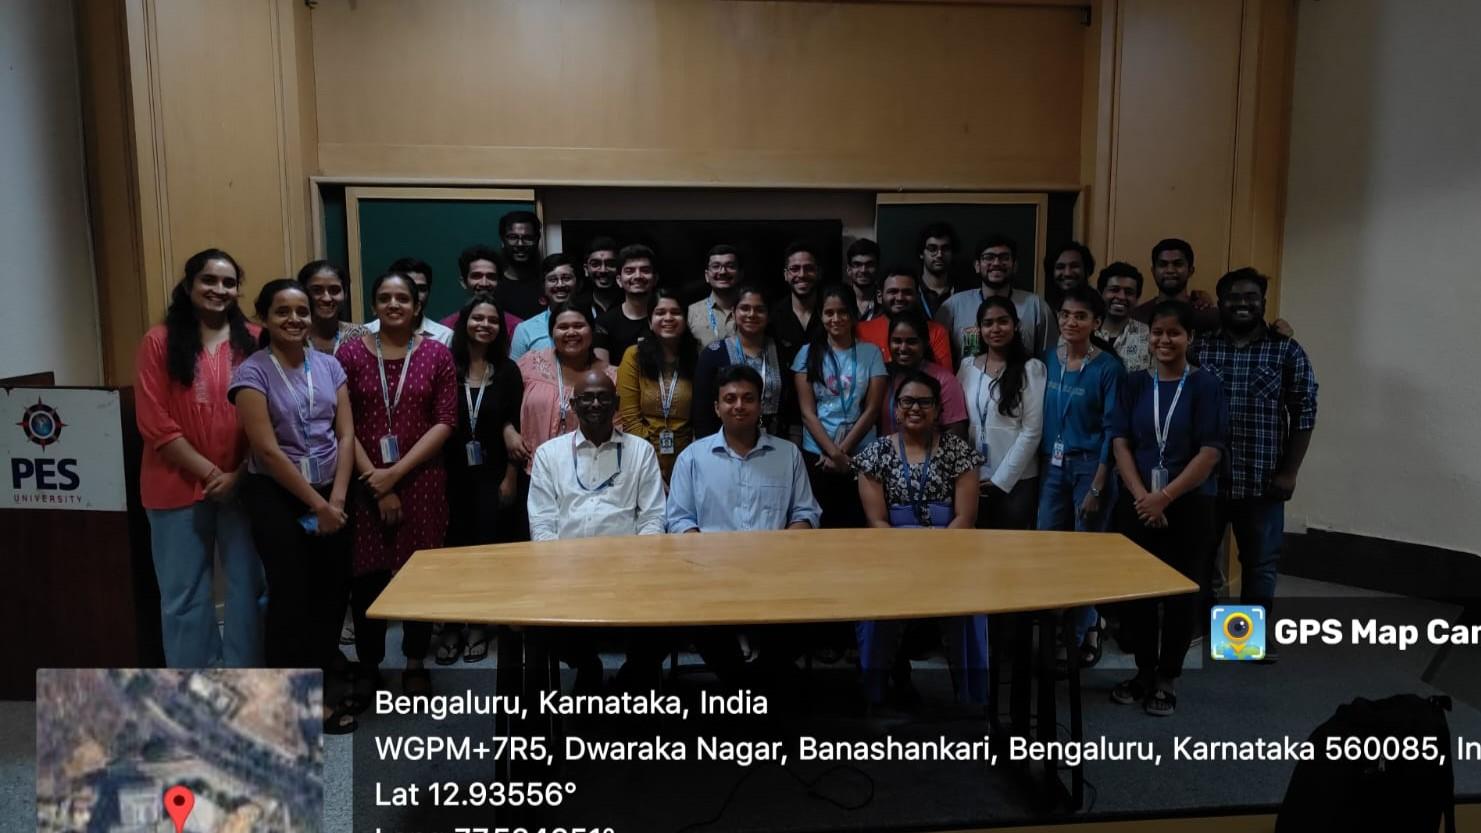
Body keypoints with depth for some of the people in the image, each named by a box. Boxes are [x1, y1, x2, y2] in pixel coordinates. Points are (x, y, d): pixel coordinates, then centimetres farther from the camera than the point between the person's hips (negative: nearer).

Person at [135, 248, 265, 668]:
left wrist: (239, 475, -10)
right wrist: (210, 473, -12)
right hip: (180, 487, -1)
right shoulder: (160, 341, -2)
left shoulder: (254, 341, 2)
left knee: (248, 587, 10)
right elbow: (154, 422, -8)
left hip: (243, 485, 1)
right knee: (184, 596, 9)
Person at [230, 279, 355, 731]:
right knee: (291, 591, 1)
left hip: (331, 494, 4)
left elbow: (346, 434, 3)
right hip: (277, 496, -4)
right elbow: (268, 450, -14)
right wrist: (317, 504, -13)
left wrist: (336, 498, -7)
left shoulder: (329, 365, 6)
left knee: (334, 587, 4)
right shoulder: (252, 373, -8)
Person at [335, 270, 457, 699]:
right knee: (367, 575, 4)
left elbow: (444, 423, -4)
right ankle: (367, 665, 21)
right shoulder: (350, 352, 1)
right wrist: (376, 481, -9)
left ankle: (415, 663, 23)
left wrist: (397, 472, -12)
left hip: (422, 480, 0)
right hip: (365, 482, 0)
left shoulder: (437, 354, 2)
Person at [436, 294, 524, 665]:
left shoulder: (508, 371, 2)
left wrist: (511, 476, -2)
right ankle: (450, 627, 13)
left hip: (491, 474, 1)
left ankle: (478, 626, 14)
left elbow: (515, 427, 2)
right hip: (451, 473, 0)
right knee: (451, 547, 1)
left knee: (486, 546, 2)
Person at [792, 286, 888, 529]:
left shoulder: (871, 353, 4)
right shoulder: (808, 353, 4)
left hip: (860, 454, 0)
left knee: (855, 524, 0)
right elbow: (807, 412, -2)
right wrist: (833, 452, -12)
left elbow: (872, 410, -1)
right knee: (820, 525, 3)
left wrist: (842, 451, -9)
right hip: (816, 454, 0)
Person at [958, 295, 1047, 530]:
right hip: (974, 478, 3)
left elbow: (1031, 431, -9)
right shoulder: (967, 366, 4)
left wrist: (1001, 479, -9)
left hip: (1017, 479, -3)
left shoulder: (1031, 368, -6)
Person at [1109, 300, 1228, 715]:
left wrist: (1165, 497, -15)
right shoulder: (1135, 384, 5)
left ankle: (1168, 679, 19)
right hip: (1138, 504, 3)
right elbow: (1120, 442, 1)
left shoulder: (1205, 385, -4)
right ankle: (1144, 670, 24)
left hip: (1189, 505, -3)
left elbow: (1210, 452, -10)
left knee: (1182, 593, 4)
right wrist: (1140, 495, -12)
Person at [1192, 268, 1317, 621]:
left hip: (1262, 482, 0)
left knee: (1260, 564, 10)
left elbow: (1304, 414, 1)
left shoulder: (1287, 351, 1)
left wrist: (1289, 472, -4)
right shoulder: (1200, 347, 3)